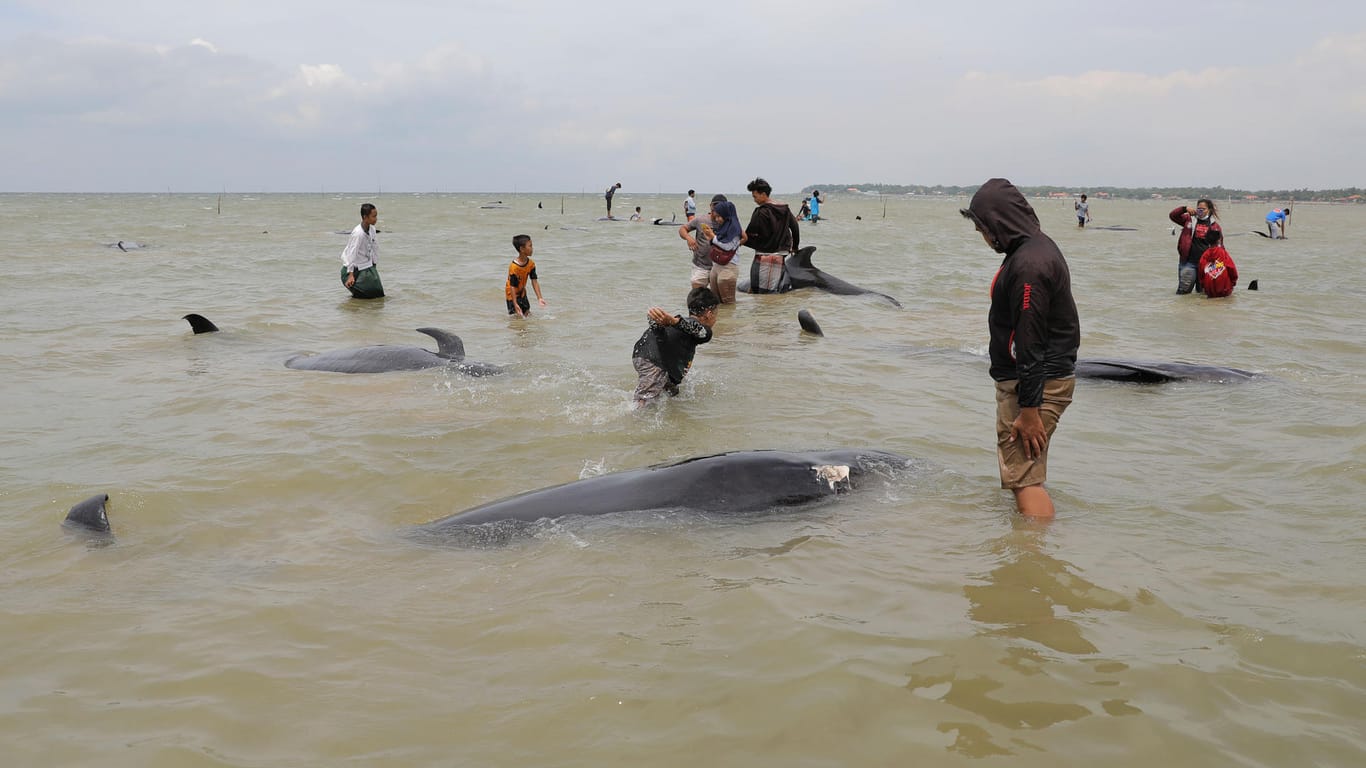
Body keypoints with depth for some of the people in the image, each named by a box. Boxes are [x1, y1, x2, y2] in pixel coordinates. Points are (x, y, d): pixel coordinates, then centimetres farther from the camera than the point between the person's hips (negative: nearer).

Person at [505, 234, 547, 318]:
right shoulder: (513, 267, -29)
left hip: (522, 293, 7)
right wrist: (515, 304, -30)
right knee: (518, 316, -7)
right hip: (512, 294, -7)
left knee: (527, 313, 10)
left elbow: (534, 281, -8)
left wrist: (539, 298, -15)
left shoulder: (531, 264, -9)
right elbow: (512, 286, -27)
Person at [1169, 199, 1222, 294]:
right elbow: (1172, 215, 3)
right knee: (1183, 291, -2)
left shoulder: (1215, 226, 5)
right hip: (1188, 262, 0)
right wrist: (1185, 208, -12)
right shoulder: (1189, 219, 6)